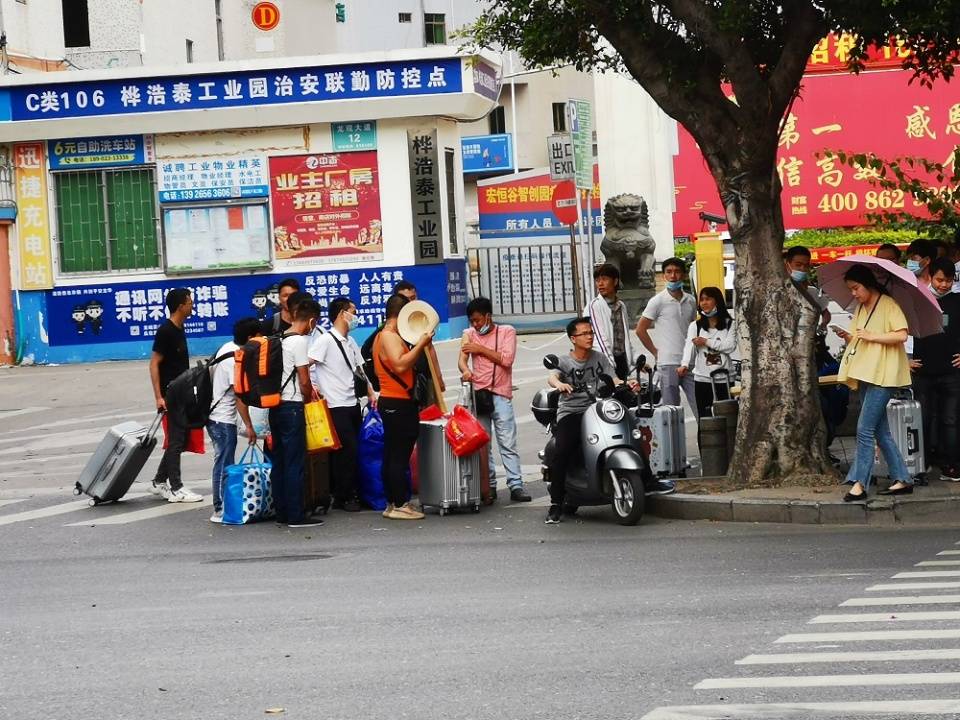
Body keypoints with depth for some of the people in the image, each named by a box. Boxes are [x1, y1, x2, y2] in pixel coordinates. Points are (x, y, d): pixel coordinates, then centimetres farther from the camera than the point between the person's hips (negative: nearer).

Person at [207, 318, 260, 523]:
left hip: (215, 415, 9)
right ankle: (221, 511, -1)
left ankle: (222, 507, 17)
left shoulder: (228, 347, 8)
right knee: (224, 465, -5)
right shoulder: (236, 360, -20)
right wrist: (249, 426, -19)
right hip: (223, 419, -9)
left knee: (223, 463, 13)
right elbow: (240, 396, -21)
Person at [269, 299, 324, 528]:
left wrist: (308, 390, 20)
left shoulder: (279, 339, 12)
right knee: (295, 463, -5)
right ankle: (296, 515, -5)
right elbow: (304, 382, -13)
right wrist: (310, 397, 5)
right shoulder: (299, 341, -13)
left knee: (279, 461, 10)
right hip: (292, 406, -8)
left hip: (275, 405, 8)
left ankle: (282, 513, 13)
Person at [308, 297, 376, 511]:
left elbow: (359, 369, 24)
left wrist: (371, 393, 17)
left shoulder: (350, 342, 16)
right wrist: (313, 387, -20)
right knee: (347, 450, -9)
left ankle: (353, 494, 14)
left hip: (352, 404, 8)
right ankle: (342, 497, -2)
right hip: (336, 406, -8)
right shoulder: (325, 340, -10)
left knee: (353, 450, 8)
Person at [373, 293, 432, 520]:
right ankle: (400, 505, -10)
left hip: (390, 401, 11)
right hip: (398, 403, -11)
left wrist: (419, 345, 14)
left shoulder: (383, 336, 19)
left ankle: (391, 503, 16)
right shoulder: (390, 337, -13)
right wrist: (420, 345, -23)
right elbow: (400, 365, -26)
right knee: (400, 455, -10)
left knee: (392, 455, 12)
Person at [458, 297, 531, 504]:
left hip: (500, 395, -3)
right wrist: (465, 370, -23)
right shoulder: (470, 334, 13)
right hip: (478, 393, 3)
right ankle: (489, 486, 7)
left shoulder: (507, 332, 5)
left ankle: (516, 486, -8)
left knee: (508, 443, -6)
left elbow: (507, 359, -9)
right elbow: (462, 358, -1)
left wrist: (481, 349, -7)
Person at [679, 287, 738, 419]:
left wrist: (707, 342, -7)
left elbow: (731, 346, -9)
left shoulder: (730, 324, 5)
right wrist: (685, 365, -28)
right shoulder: (695, 326, 6)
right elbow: (689, 347, -10)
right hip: (702, 379, 1)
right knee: (704, 418, 1)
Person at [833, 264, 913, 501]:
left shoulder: (888, 305, -8)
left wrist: (872, 336, -19)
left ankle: (859, 484, -12)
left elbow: (902, 334, -17)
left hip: (883, 375, -9)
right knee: (880, 431, 9)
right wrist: (847, 336, 1)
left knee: (865, 429, -13)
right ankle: (902, 480, 15)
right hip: (865, 375, 9)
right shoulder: (860, 308, 17)